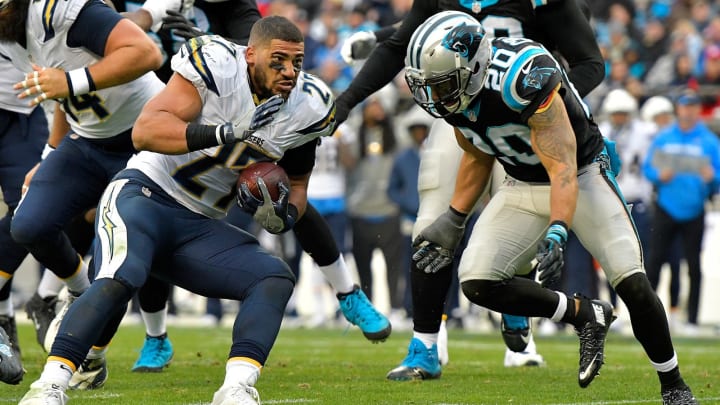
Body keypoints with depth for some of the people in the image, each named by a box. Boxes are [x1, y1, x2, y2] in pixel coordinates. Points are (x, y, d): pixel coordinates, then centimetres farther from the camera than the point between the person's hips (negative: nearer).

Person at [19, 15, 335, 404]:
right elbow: (145, 131, -26)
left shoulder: (307, 108, 0)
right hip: (146, 193, -6)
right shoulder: (218, 66, -18)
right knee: (118, 281, -32)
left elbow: (298, 182, 17)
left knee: (275, 279, -13)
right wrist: (226, 133, -37)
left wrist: (285, 214, -8)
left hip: (200, 227, 6)